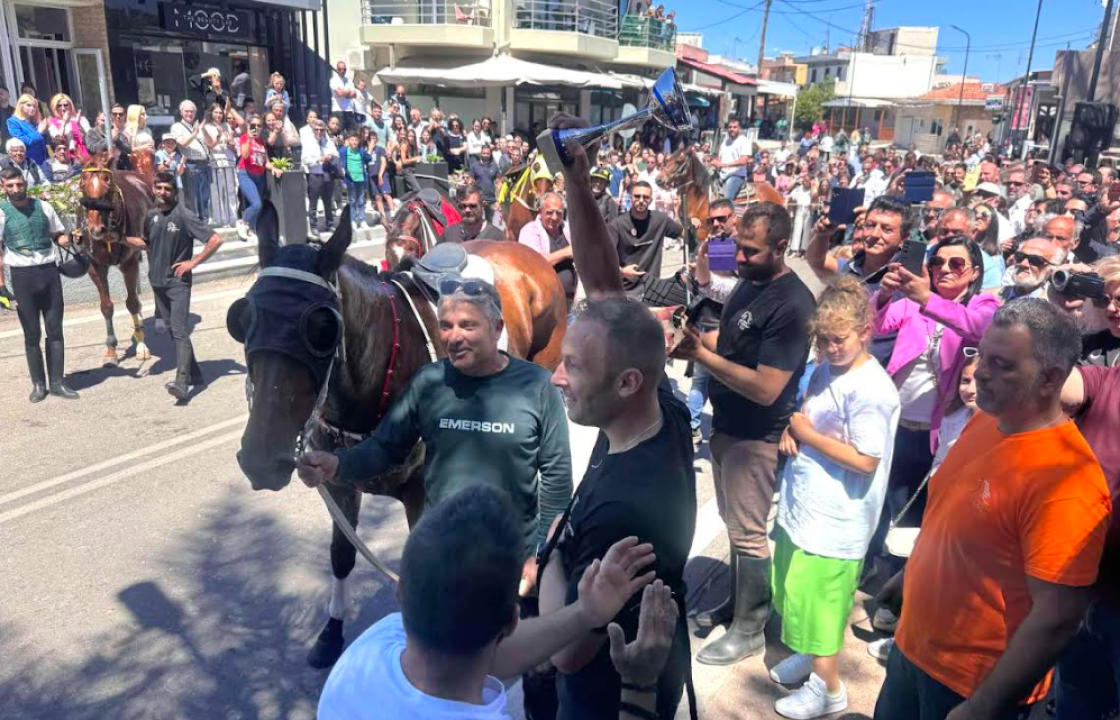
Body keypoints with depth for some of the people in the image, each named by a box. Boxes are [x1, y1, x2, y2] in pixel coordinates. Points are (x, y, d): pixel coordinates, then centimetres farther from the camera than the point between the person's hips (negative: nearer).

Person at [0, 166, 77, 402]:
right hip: (22, 275, -2)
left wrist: (66, 239, -8)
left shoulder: (43, 207, 5)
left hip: (49, 271, 2)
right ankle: (38, 384, 17)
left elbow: (59, 234, 16)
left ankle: (57, 382, 12)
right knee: (31, 333, 6)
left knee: (55, 329, 4)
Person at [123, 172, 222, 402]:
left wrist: (192, 262, -16)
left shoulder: (184, 215, -12)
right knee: (173, 330, 13)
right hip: (157, 282, 7)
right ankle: (194, 375, 24)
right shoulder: (151, 217, 8)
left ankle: (182, 383, -22)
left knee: (179, 331, -15)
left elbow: (215, 240, -17)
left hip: (178, 282, -7)